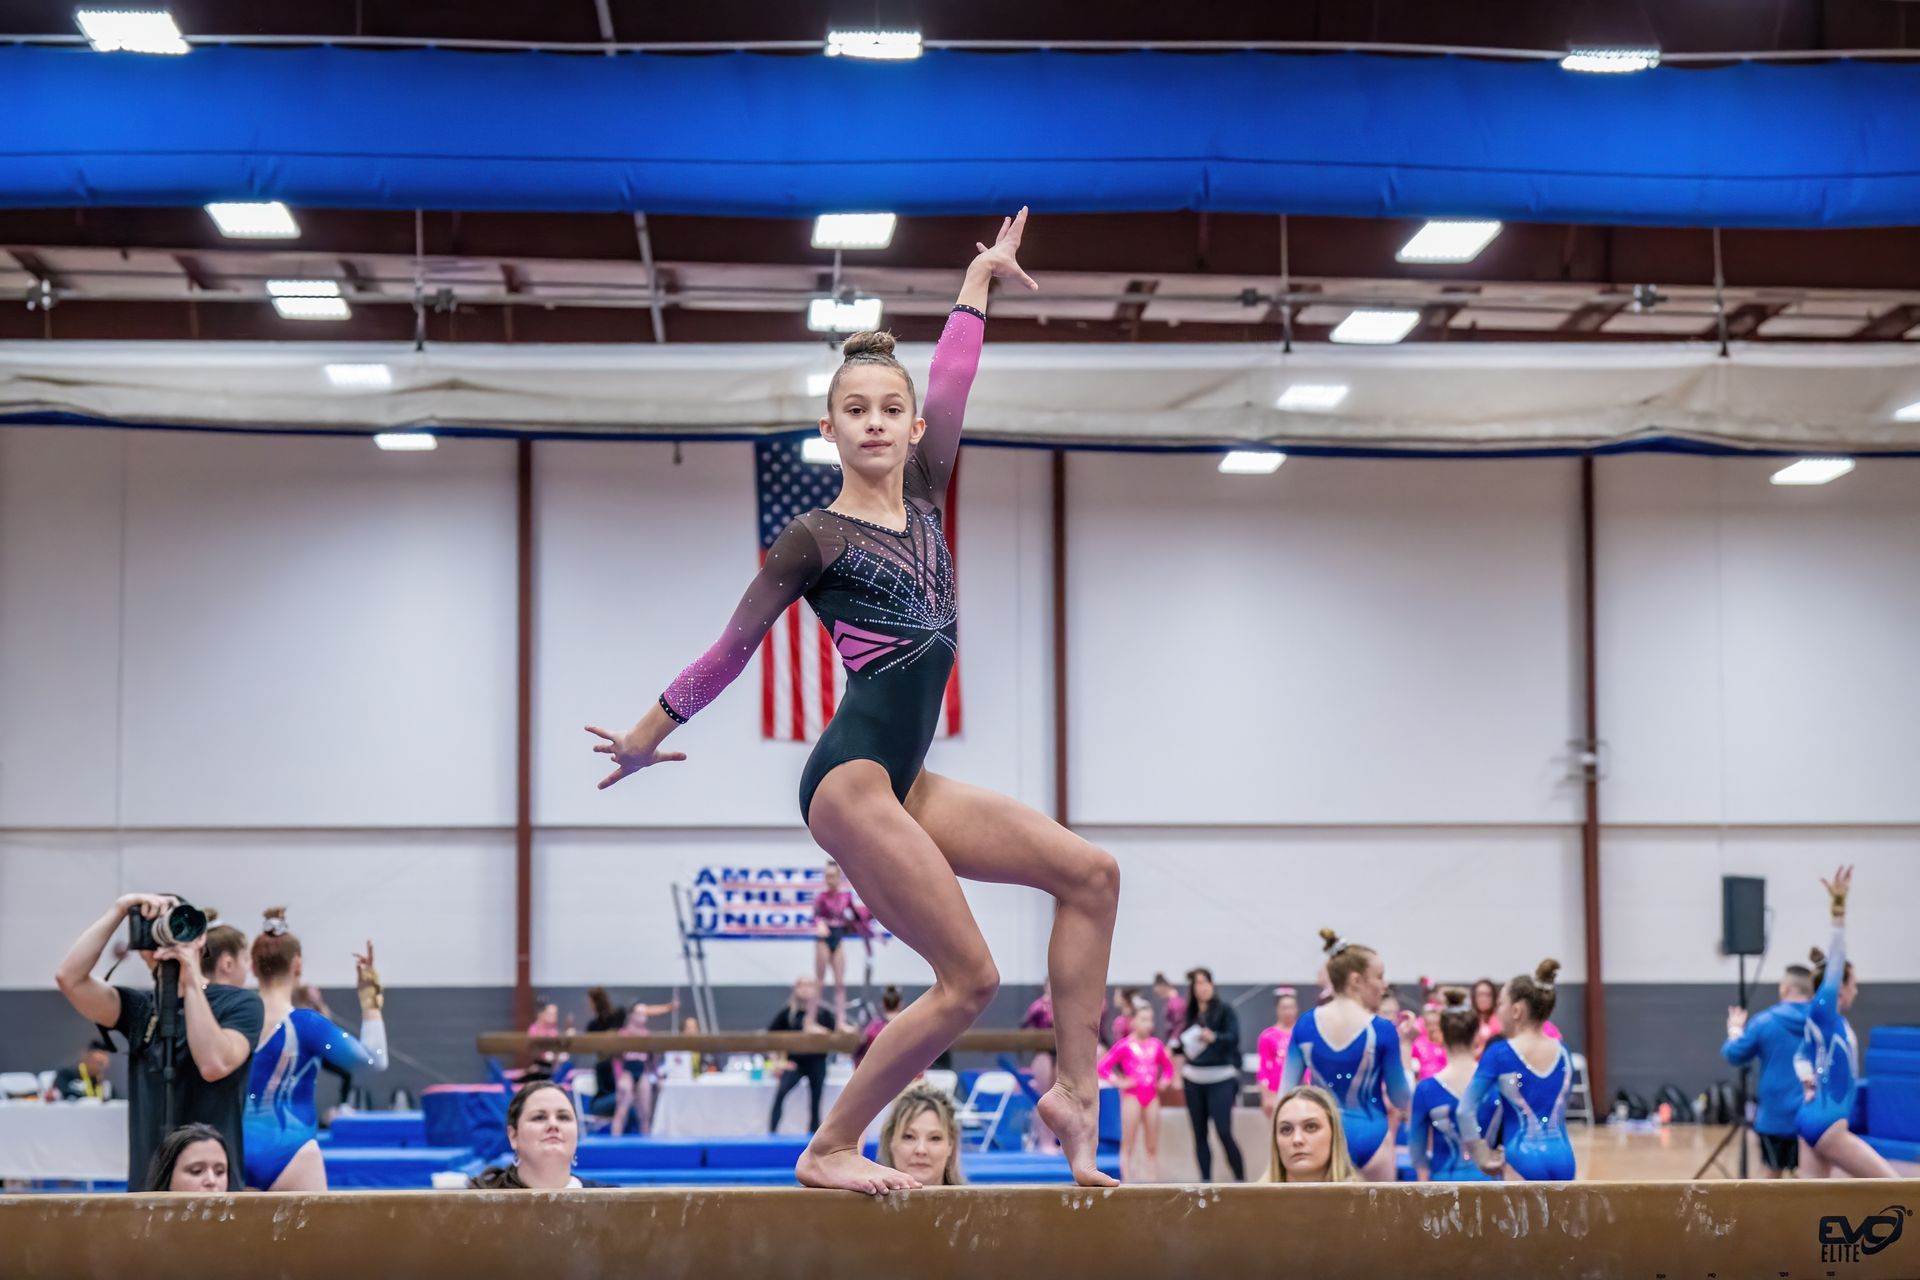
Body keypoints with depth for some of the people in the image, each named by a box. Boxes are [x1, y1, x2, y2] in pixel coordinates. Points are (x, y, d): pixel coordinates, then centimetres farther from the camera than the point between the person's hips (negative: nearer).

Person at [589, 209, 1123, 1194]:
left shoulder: (924, 501, 14)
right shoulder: (816, 538, -2)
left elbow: (949, 387, 17)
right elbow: (732, 647, 5)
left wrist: (980, 278, 23)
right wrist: (645, 737, 14)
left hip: (904, 778, 8)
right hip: (852, 776, -8)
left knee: (1090, 873, 1)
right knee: (969, 979, -11)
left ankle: (1073, 1091, 1)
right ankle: (829, 1150, -2)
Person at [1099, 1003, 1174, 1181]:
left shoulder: (1156, 1045, 8)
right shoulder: (1124, 1046, -6)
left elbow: (1168, 1066, 23)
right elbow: (1103, 1066, -7)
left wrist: (1164, 1081, 6)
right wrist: (1119, 1082, -14)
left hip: (1152, 1097, 5)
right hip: (1132, 1096, -5)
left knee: (1153, 1147, 6)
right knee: (1128, 1145, -3)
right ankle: (1127, 1183, -3)